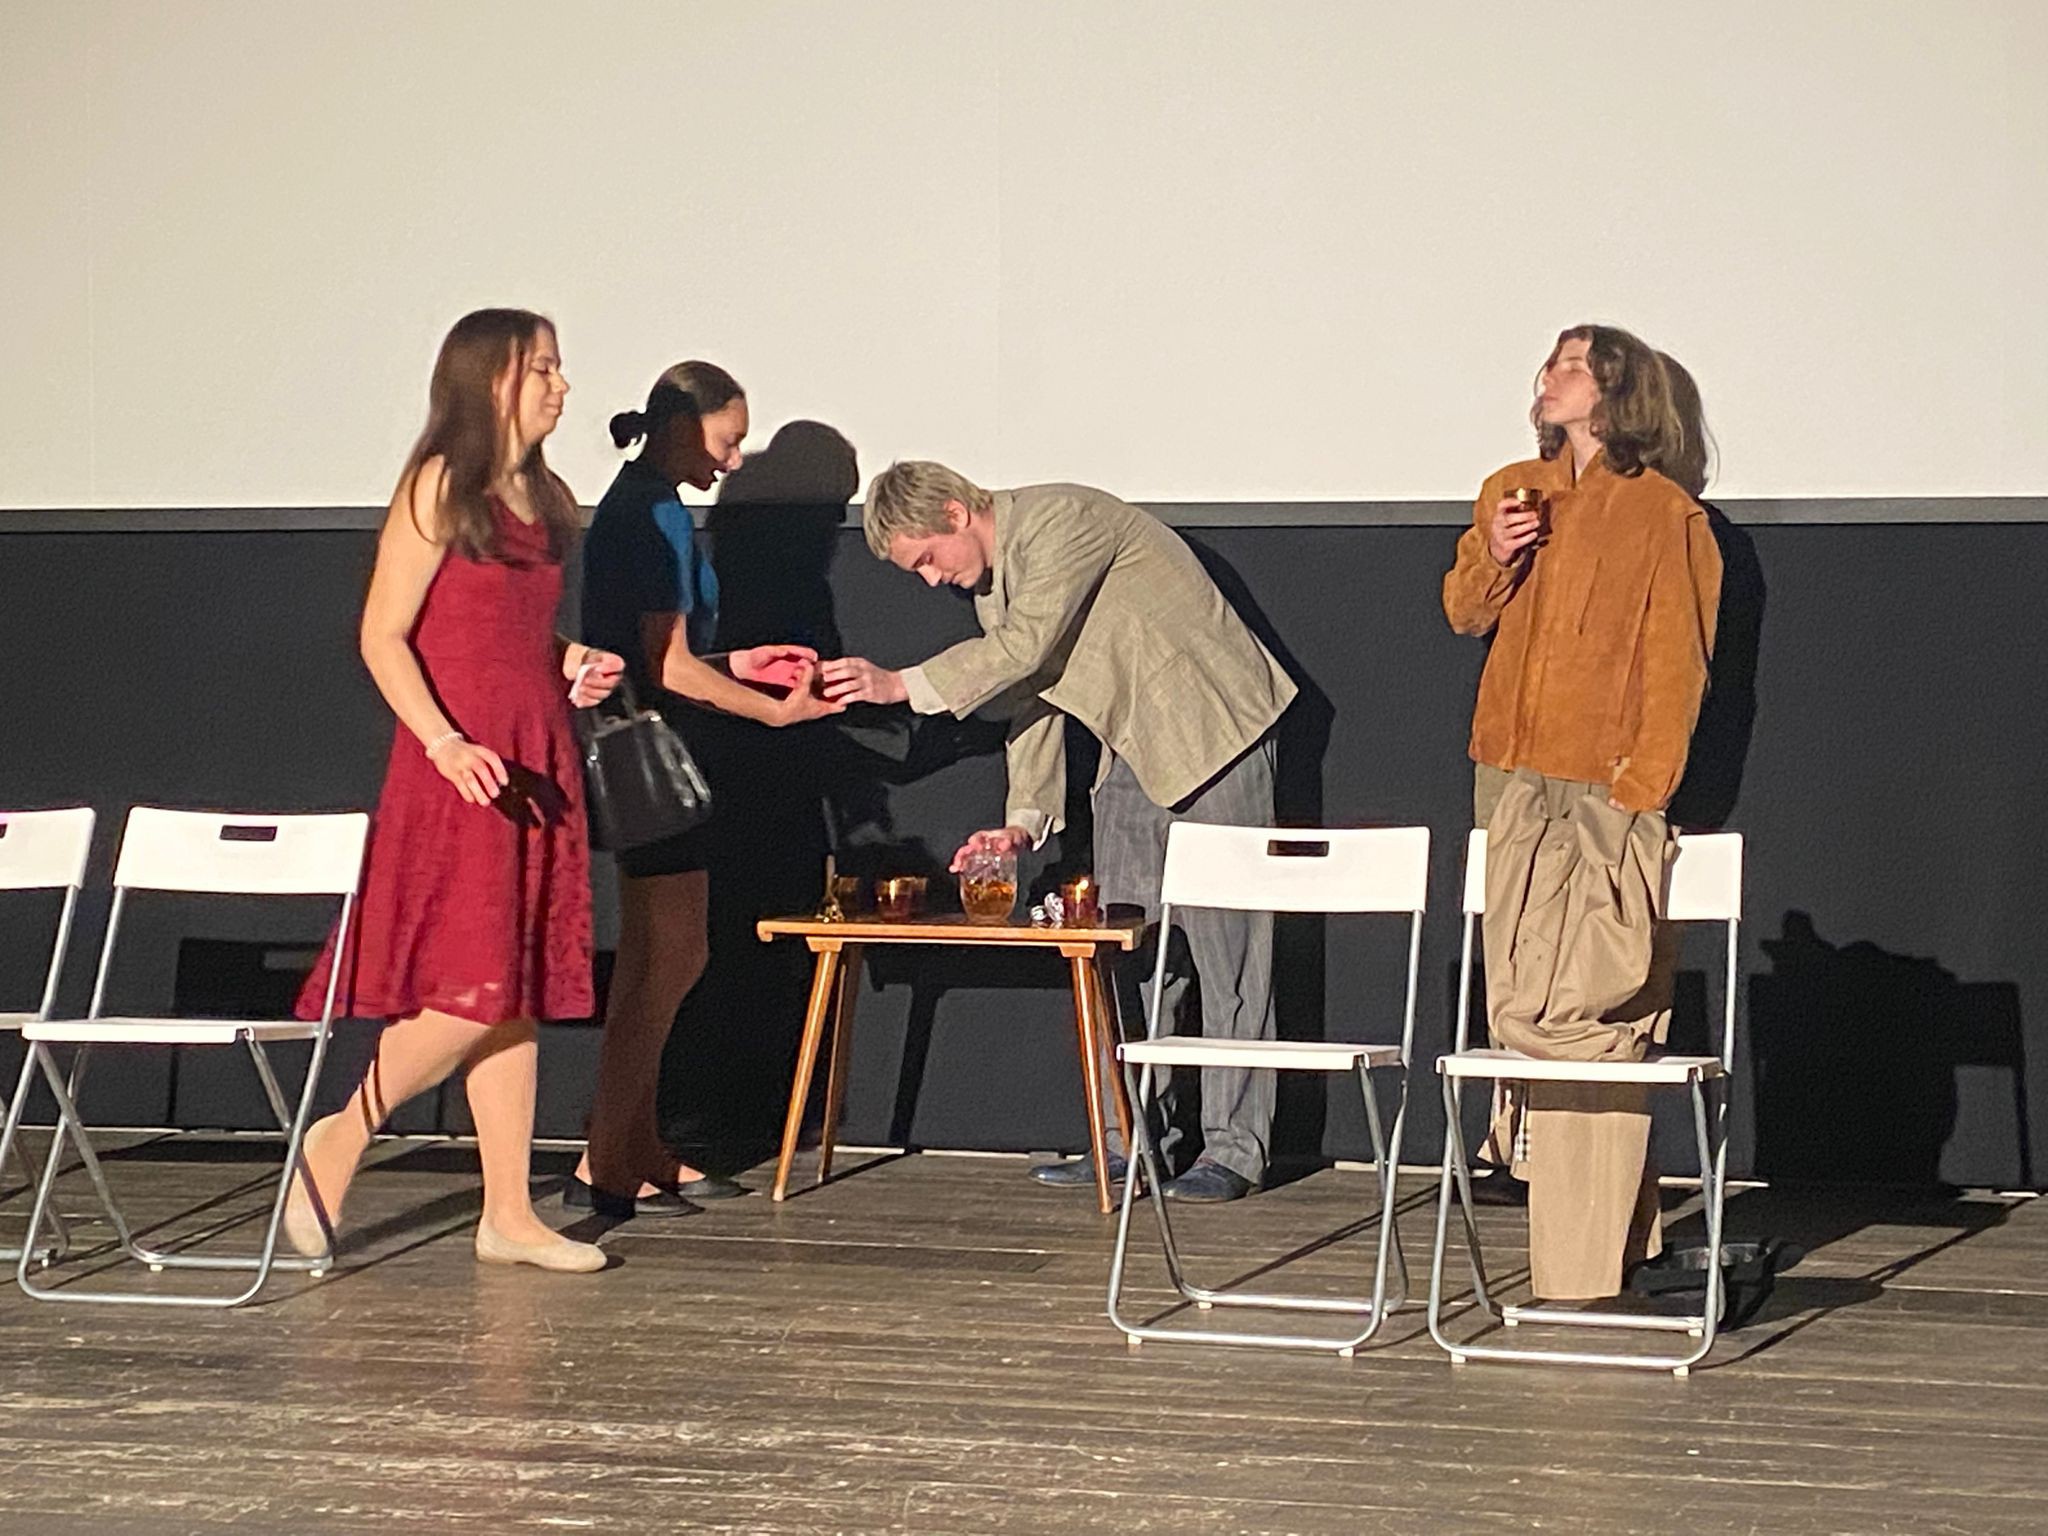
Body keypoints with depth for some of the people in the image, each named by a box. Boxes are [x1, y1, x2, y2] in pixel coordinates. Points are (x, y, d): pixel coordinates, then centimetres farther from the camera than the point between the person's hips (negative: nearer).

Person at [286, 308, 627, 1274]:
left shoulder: (544, 498, 15)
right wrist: (444, 742, -20)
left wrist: (572, 669, 6)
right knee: (471, 990, -11)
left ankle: (509, 1215, 9)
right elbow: (382, 636, -10)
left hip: (535, 767, 7)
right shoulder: (440, 488, -6)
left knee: (519, 995, 6)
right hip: (456, 768, -7)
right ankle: (334, 1144, 6)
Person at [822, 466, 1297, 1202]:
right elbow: (1030, 697, 15)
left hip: (1211, 732, -9)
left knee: (1223, 944, -7)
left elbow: (1025, 645, -28)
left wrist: (901, 685, -27)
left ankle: (1234, 1147, -5)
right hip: (1133, 749, 9)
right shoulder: (990, 582, 10)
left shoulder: (1062, 520, -19)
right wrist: (1025, 818, 5)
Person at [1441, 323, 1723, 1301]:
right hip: (1513, 781, 6)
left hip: (1607, 789, -5)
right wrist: (1491, 560, -2)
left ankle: (1588, 1254, -5)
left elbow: (1676, 665, -4)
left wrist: (1640, 790, -13)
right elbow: (1464, 613, 20)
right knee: (1515, 1001, 5)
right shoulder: (1511, 493, 15)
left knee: (1591, 1011, -10)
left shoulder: (1665, 515, -1)